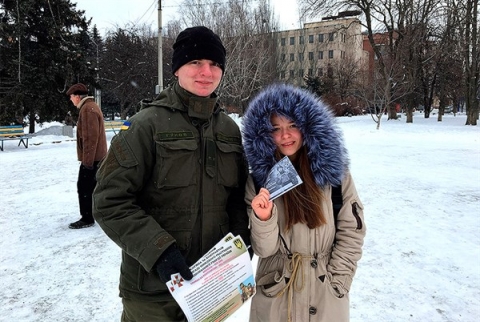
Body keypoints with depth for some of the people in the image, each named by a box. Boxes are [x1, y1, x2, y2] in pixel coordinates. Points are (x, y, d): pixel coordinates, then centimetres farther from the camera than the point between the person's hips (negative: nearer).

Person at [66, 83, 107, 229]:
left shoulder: (87, 109, -17)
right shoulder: (91, 106, 16)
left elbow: (90, 137, -23)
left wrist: (87, 159, -21)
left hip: (91, 157, -10)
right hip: (97, 156, 10)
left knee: (84, 187, -3)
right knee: (93, 186, 17)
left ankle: (87, 218, 5)